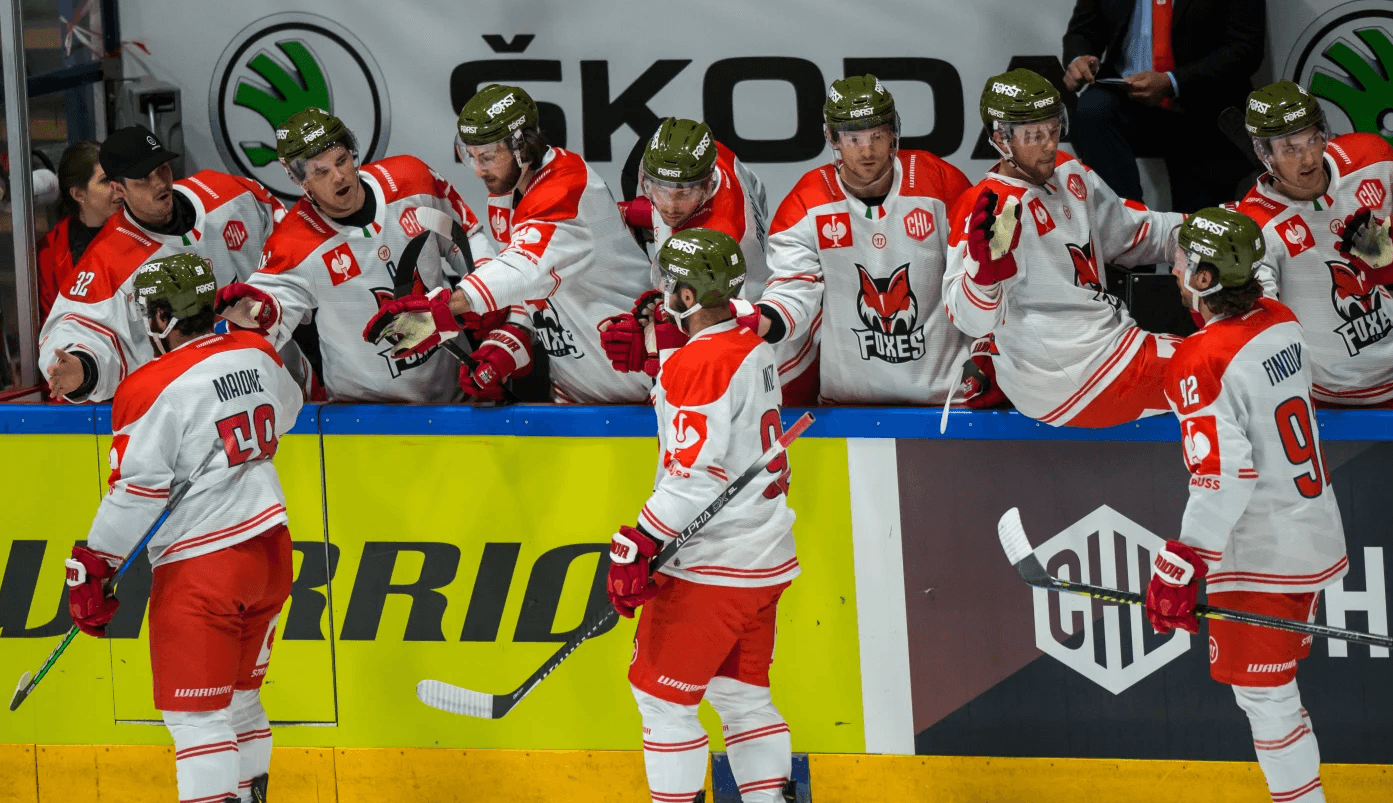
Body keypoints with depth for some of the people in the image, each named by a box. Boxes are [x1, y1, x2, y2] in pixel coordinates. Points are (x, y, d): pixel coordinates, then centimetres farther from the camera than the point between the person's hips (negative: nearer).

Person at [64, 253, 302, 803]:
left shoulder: (152, 388, -17)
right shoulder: (257, 355, 3)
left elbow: (135, 492, -16)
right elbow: (286, 412, 25)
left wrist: (93, 567, -7)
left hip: (199, 567, -7)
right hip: (270, 551, 7)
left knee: (196, 716, -4)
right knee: (238, 699, 20)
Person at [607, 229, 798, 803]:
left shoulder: (698, 364, -18)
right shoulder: (753, 349, 10)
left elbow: (695, 475, -24)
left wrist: (637, 545, -22)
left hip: (710, 568, -9)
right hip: (766, 560, 9)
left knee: (662, 696, 0)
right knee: (742, 694, 17)